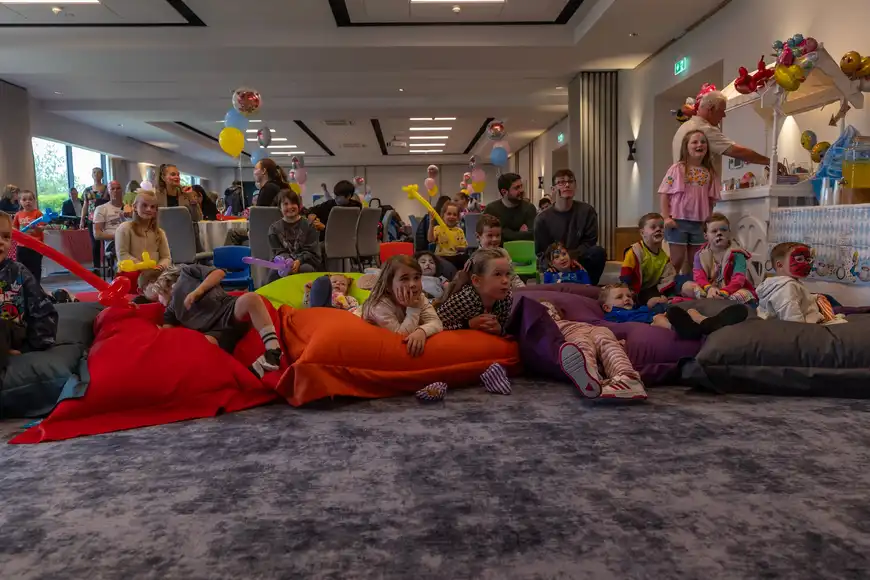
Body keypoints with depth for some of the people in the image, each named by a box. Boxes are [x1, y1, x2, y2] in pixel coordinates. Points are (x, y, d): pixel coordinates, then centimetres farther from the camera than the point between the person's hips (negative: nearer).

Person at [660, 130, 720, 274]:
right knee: (677, 260, -1)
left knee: (694, 261, 10)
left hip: (699, 222, 4)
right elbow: (664, 193, -6)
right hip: (678, 220, -4)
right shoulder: (677, 168, -5)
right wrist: (666, 217, -13)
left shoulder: (709, 173, 6)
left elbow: (711, 200, 10)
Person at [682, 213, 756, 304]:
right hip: (710, 289, 2)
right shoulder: (701, 255, 3)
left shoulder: (736, 254, -6)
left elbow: (739, 280, -18)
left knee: (744, 295, -35)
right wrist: (709, 288, -32)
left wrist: (723, 292, -35)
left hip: (730, 291, -2)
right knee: (686, 286, -20)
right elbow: (699, 277, -9)